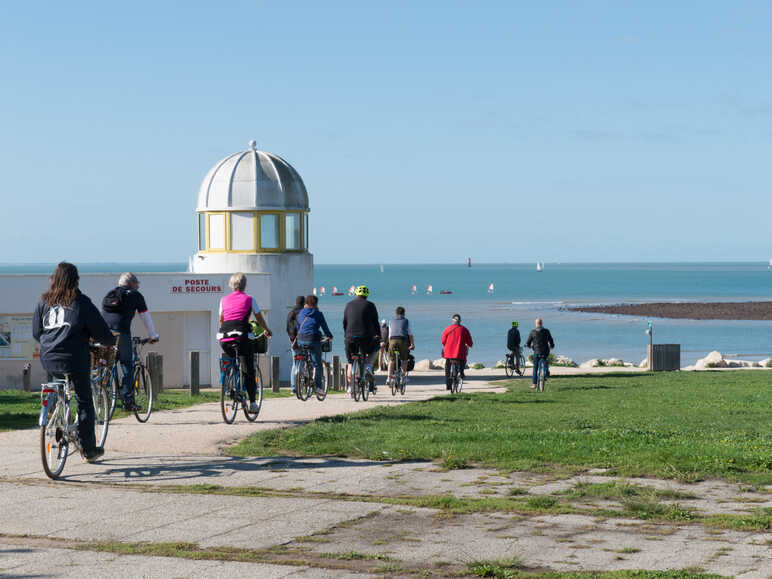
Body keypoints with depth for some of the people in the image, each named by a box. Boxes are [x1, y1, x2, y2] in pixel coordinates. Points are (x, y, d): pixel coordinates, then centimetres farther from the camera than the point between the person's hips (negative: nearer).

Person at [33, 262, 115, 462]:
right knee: (84, 402, 6)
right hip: (75, 360, -4)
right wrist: (111, 342, 19)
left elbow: (36, 332, 15)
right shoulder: (81, 303, -5)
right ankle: (89, 449, 10)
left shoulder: (44, 303, 7)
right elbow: (100, 330, -2)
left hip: (48, 360, 4)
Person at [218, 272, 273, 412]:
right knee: (248, 370, 2)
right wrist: (267, 331, 39)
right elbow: (259, 318, 21)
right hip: (241, 337, -3)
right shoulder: (249, 299, 9)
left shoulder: (224, 300, 17)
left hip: (224, 338, 3)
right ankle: (252, 403, -2)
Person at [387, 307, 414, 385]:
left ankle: (389, 378, -9)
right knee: (404, 359, 14)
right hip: (403, 340, -2)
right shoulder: (406, 321, 15)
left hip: (393, 340, 2)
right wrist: (412, 344, 9)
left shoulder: (391, 322, 22)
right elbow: (410, 334, 10)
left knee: (391, 360, 5)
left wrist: (390, 345, 29)